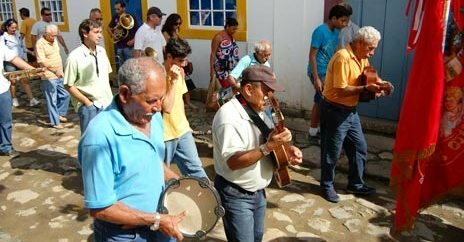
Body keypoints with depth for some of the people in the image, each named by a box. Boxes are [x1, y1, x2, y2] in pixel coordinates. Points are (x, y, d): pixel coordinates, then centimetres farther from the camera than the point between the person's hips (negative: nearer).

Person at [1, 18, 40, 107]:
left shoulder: (17, 35, 10)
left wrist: (23, 57, 9)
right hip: (9, 62, -4)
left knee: (25, 80, -2)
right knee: (13, 81, 7)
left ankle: (32, 100, -6)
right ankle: (14, 99, 24)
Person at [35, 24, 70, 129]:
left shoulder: (54, 40, 11)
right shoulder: (40, 43, -14)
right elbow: (42, 61, -19)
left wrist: (61, 71, 12)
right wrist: (55, 69, -16)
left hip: (59, 75, 8)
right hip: (49, 77, -8)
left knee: (65, 95, 16)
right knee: (52, 100, 0)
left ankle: (60, 114, 34)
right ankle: (55, 122, 10)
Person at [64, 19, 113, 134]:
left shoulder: (102, 51, 2)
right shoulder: (75, 56, -15)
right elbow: (68, 85, -11)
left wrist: (109, 96, 8)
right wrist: (87, 102, -11)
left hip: (106, 102, 5)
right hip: (88, 106, -5)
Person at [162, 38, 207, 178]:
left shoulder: (179, 72, 4)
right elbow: (167, 107, -25)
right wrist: (174, 81, -27)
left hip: (182, 130, 6)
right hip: (164, 135, -6)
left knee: (194, 168, 9)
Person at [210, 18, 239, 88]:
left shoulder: (231, 36, 11)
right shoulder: (218, 37, -9)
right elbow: (213, 54, -9)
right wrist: (212, 69, -11)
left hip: (233, 69, 7)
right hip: (222, 70, -7)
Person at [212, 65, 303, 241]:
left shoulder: (258, 110, 4)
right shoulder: (229, 117, -26)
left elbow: (262, 141, 14)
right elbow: (233, 162, -30)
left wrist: (287, 148, -6)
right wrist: (269, 146, -34)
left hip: (258, 191, 9)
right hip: (236, 195, -9)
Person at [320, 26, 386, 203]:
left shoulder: (362, 58, 7)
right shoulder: (342, 57, -21)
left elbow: (369, 75, 15)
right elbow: (341, 90, -24)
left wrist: (377, 83, -7)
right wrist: (366, 88, -24)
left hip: (351, 111, 9)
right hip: (335, 111, -9)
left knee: (360, 148, 15)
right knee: (332, 152, 4)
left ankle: (355, 184, 31)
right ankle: (327, 186, 23)